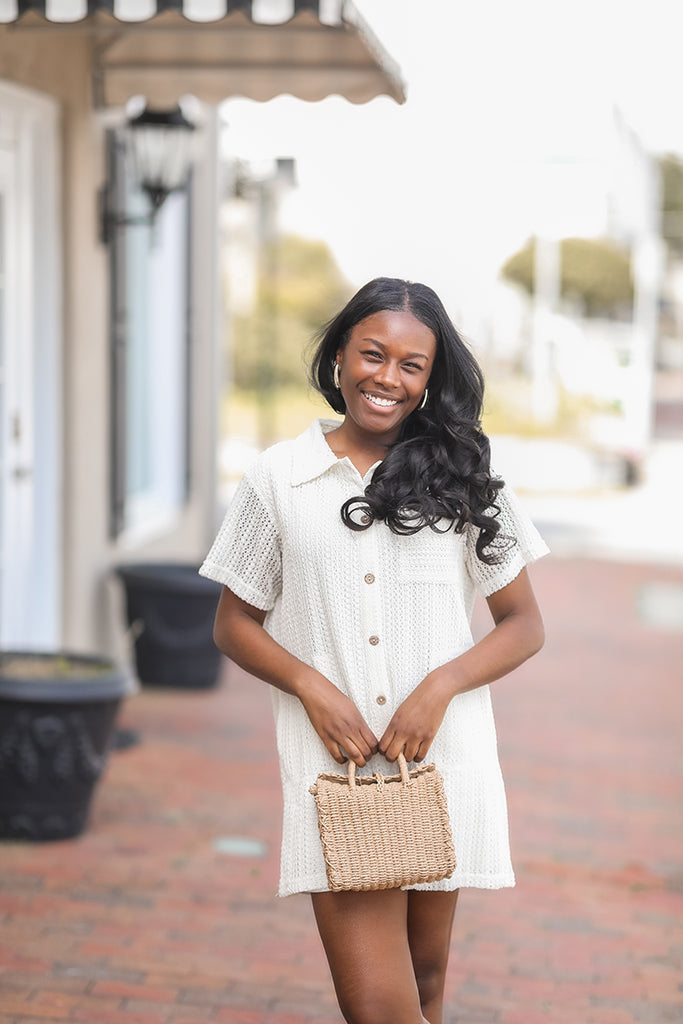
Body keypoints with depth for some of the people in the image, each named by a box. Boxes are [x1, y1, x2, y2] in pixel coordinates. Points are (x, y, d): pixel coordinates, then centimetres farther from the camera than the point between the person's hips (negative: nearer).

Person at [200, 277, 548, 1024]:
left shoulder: (464, 480, 4)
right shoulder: (277, 479, 3)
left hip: (445, 759, 2)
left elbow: (524, 624, 7)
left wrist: (441, 685, -10)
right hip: (334, 764, -2)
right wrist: (310, 685, -9)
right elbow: (234, 625, 9)